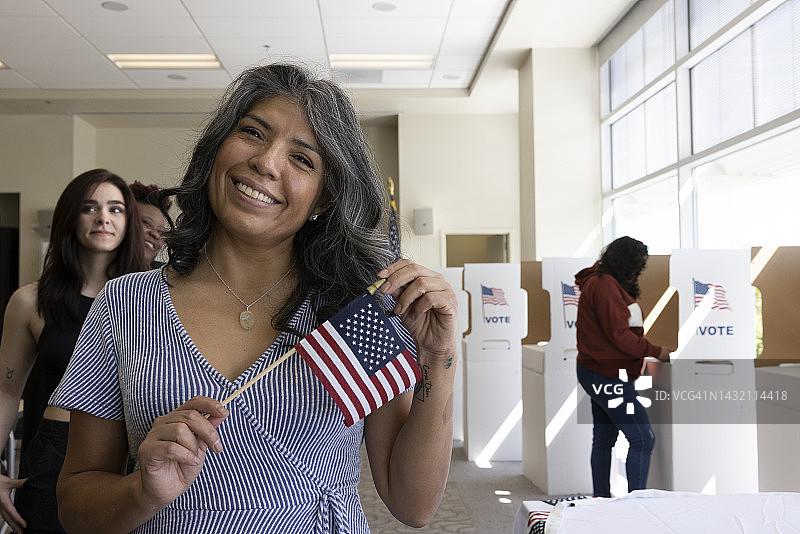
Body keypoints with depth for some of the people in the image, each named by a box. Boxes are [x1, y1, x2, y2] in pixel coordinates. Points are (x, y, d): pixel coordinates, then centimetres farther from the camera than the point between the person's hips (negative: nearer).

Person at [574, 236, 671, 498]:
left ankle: (601, 497, 22)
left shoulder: (598, 282, 16)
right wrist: (656, 351, -11)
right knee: (642, 439, -9)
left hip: (599, 374, 11)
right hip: (608, 376, -11)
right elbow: (618, 334, -19)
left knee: (604, 439, 15)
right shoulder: (605, 285, -16)